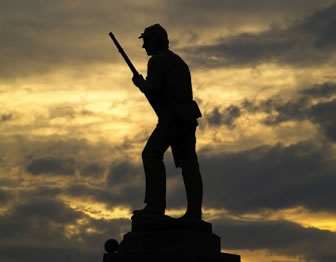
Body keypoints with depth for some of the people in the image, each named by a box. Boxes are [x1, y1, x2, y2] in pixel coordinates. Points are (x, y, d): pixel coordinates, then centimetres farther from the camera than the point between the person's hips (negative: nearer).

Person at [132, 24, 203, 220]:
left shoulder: (157, 60, -3)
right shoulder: (179, 62, 26)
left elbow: (152, 88, -17)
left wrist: (140, 82, 4)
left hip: (171, 116, -9)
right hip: (187, 117, 9)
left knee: (151, 155, -9)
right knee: (187, 162, 4)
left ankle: (156, 205, -18)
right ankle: (194, 211, -3)